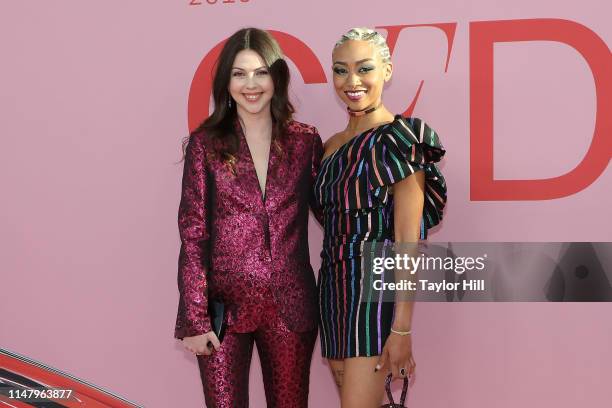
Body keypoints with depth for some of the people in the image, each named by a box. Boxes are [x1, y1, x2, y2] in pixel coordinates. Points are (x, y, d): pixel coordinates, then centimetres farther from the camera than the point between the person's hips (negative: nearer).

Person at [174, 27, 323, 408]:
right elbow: (193, 232, -4)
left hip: (291, 305, 2)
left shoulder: (306, 141, 3)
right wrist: (194, 317, -10)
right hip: (225, 304, -2)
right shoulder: (206, 143, -2)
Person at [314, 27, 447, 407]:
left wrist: (402, 330, -18)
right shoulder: (332, 146, 12)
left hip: (375, 290, -7)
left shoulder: (398, 139, -9)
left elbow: (408, 241, -14)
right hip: (333, 290, 7)